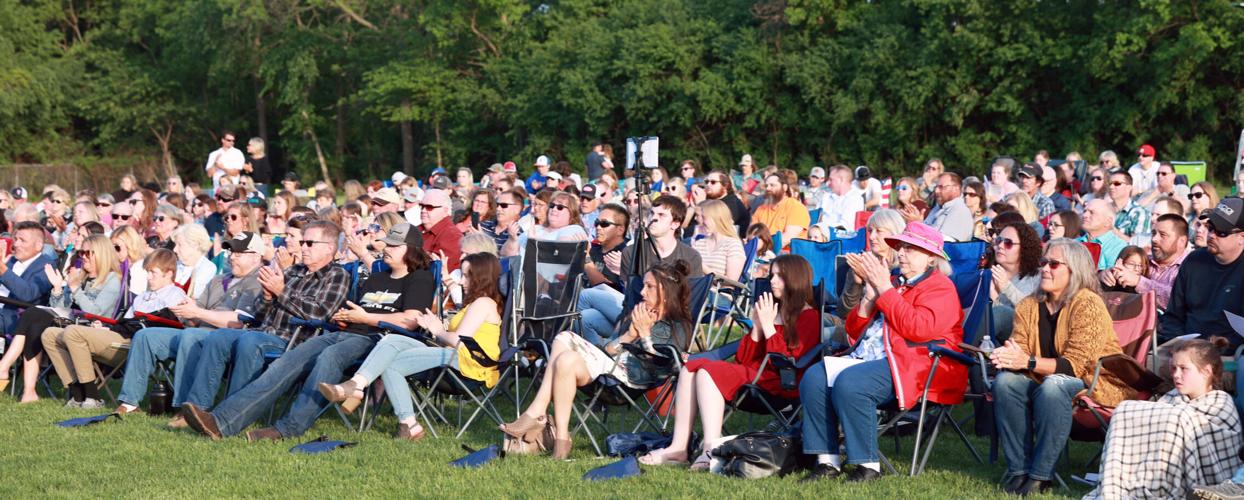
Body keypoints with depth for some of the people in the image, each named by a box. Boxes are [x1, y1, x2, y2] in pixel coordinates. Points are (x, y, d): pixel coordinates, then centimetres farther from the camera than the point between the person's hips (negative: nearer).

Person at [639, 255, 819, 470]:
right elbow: (742, 360, 16)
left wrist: (768, 326, -10)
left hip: (780, 385, -8)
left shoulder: (809, 317, -1)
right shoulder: (771, 310, 20)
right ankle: (678, 448, -18)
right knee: (690, 368, -8)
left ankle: (712, 451, -34)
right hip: (752, 375, 8)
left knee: (708, 372, -24)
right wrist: (757, 327, 4)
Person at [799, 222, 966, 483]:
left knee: (849, 382, -32)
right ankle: (828, 461, -12)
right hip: (866, 358, 8)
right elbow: (854, 331, 24)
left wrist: (885, 290, -11)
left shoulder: (939, 286, 2)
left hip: (911, 366, -8)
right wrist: (869, 295, 6)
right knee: (814, 377, -14)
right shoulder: (894, 283, 25)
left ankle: (868, 465, -21)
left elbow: (920, 328, -18)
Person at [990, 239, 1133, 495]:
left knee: (1053, 386, -36)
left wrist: (1028, 361, -32)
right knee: (1005, 380, -21)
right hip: (1045, 382, 6)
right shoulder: (1030, 306, 5)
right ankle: (1018, 470, -20)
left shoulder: (1089, 305, -16)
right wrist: (1006, 356, -26)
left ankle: (1040, 476, -30)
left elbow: (1074, 365, -22)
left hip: (1097, 383, -6)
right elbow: (1019, 351, -1)